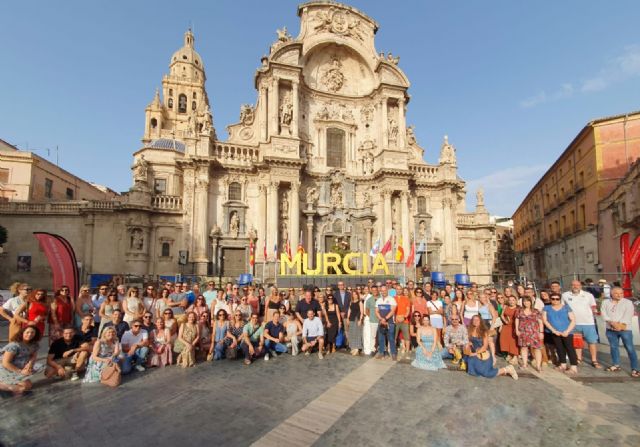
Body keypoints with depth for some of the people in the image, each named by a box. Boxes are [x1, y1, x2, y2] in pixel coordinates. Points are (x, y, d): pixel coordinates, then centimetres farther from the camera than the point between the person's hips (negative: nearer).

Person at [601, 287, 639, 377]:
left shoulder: (628, 302, 1)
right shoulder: (606, 302, 8)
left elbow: (628, 315, -10)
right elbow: (604, 314, -1)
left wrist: (621, 325, -19)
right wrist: (613, 323, -16)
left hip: (625, 329, -3)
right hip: (610, 329, 3)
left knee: (630, 348, -4)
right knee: (613, 347, 10)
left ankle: (635, 369, 1)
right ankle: (616, 365, 22)